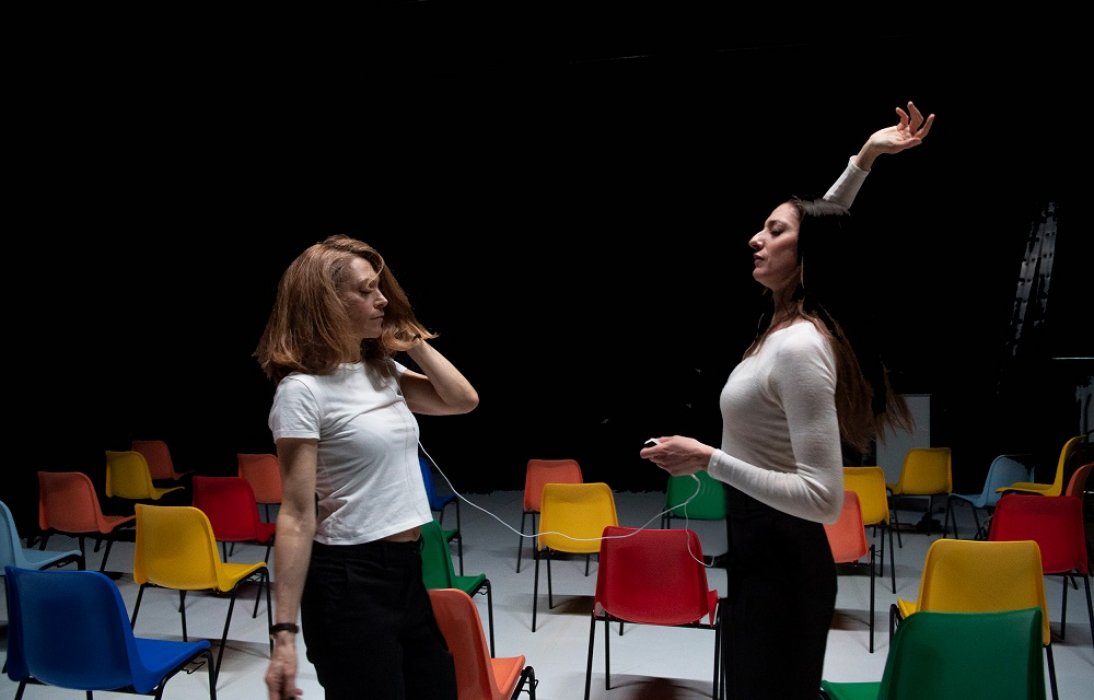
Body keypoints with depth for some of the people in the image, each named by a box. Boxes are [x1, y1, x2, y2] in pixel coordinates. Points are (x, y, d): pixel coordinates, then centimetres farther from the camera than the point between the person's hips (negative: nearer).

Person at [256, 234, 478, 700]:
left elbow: (463, 400, 11)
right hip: (351, 580, -8)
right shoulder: (303, 389, -14)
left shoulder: (383, 370, 9)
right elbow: (297, 515, -17)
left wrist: (413, 340, 4)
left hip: (413, 568, 8)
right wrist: (285, 631, -19)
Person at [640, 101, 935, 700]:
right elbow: (820, 227, 21)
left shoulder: (800, 346, -24)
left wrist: (709, 460, -27)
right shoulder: (785, 323, 3)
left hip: (783, 565, -9)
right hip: (762, 551, 9)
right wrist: (864, 158, 14)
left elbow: (823, 498, -28)